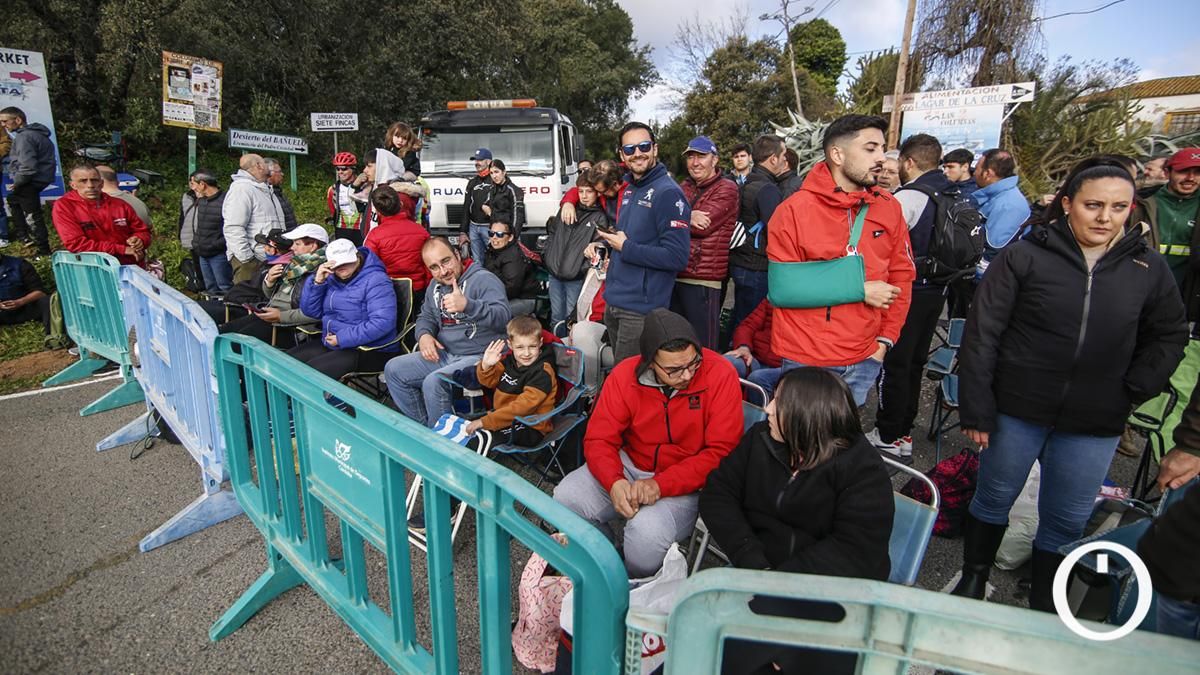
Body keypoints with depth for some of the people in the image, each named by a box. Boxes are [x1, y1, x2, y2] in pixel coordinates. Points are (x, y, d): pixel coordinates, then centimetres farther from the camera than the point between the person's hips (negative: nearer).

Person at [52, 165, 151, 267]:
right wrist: (122, 249, -13)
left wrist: (139, 241, -5)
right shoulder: (62, 206, 1)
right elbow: (75, 244, -8)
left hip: (134, 267, 5)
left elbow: (142, 231, 20)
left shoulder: (120, 205, 11)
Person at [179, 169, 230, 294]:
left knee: (225, 289, -3)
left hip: (218, 254, -8)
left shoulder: (225, 201, -15)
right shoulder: (200, 200, 11)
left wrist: (216, 245, -16)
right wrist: (196, 242, 12)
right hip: (202, 254, 8)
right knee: (211, 289, 15)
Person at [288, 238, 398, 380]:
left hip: (370, 351, -8)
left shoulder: (376, 281, -14)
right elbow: (310, 311, 9)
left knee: (311, 371, -23)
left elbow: (382, 323, -25)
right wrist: (317, 282, -7)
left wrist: (342, 339, -21)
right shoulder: (331, 278, 10)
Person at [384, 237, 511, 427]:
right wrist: (424, 335, 0)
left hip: (479, 357, -8)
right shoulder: (435, 286, 12)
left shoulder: (484, 279, -13)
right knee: (393, 370, 2)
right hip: (444, 354, 9)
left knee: (433, 382, -29)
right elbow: (426, 316, 25)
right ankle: (423, 426, 10)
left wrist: (467, 305, -43)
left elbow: (504, 317, -27)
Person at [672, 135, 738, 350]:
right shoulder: (684, 187, 18)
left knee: (702, 350, -1)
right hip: (674, 276, 6)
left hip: (703, 280, -6)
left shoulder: (726, 188, -1)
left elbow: (702, 225, -15)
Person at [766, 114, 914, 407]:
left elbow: (901, 277, 9)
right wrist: (859, 291, -14)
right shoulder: (794, 210, -11)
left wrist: (885, 339, 1)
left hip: (864, 361, 4)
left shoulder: (889, 207, 4)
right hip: (806, 361, -4)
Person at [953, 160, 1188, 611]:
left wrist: (1134, 391, -2)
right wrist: (976, 408, -13)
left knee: (1067, 521, 13)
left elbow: (1169, 336, 13)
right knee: (993, 499, 13)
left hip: (1095, 425, 3)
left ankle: (1043, 606, 33)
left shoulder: (1149, 269, 1)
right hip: (1017, 410, -2)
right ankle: (972, 582, 35)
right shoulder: (1025, 256, -9)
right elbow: (982, 334, -10)